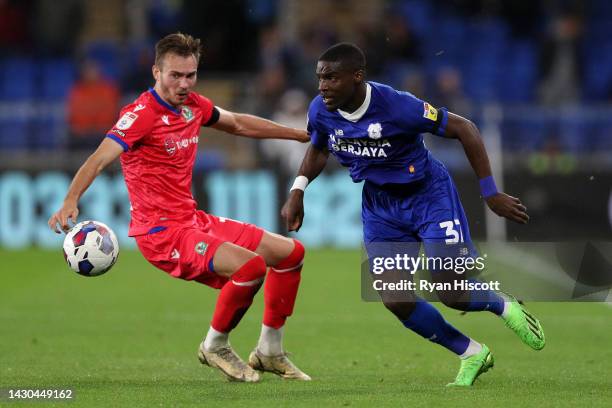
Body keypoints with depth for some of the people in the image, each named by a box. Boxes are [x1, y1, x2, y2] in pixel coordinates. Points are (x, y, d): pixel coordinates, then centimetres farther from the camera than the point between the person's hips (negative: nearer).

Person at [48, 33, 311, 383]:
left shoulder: (194, 105, 7)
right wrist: (70, 202, -48)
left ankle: (270, 352, 21)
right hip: (162, 231, -9)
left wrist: (301, 134, 33)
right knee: (251, 264, -29)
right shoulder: (141, 114, -18)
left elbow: (239, 124, 26)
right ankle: (215, 347, -6)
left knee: (291, 252, 10)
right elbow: (100, 158, -31)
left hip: (194, 219, 9)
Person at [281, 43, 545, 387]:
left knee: (450, 293, -11)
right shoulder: (321, 111, -14)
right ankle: (472, 355, 16)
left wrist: (491, 193, -21)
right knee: (395, 301, -5)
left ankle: (505, 307, 24)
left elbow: (463, 129, -22)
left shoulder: (396, 106, -31)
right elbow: (318, 149, 12)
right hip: (380, 206, 5)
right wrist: (298, 191, -3)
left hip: (428, 196, -5)